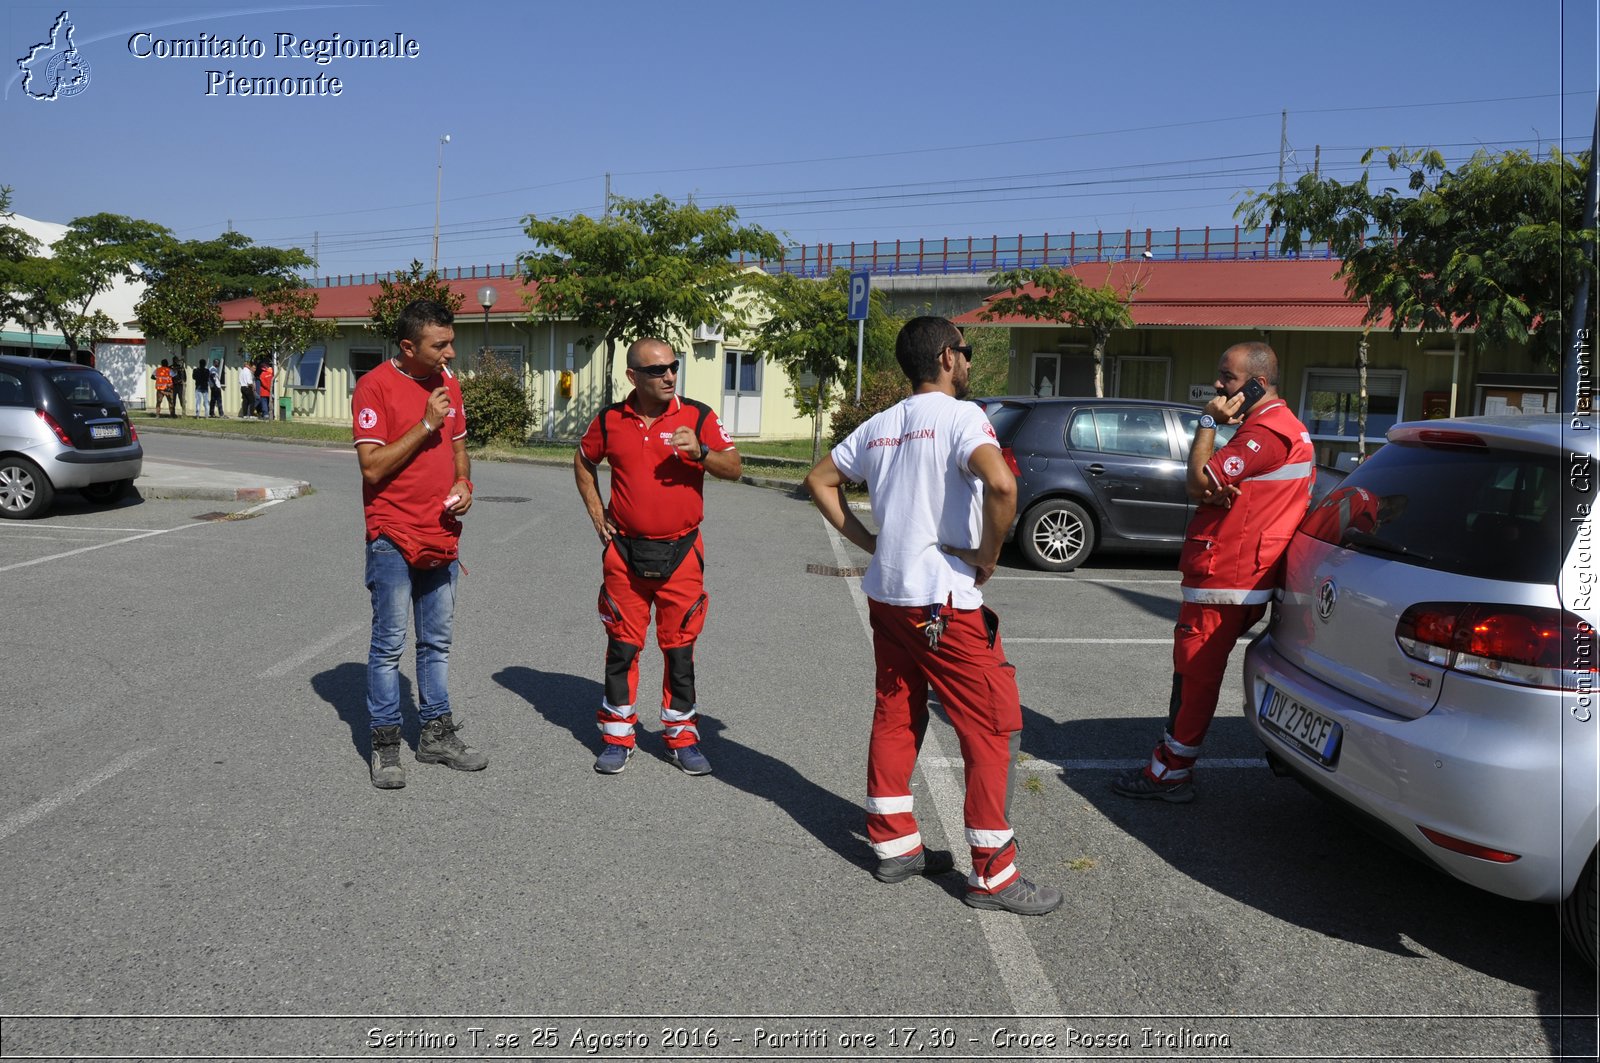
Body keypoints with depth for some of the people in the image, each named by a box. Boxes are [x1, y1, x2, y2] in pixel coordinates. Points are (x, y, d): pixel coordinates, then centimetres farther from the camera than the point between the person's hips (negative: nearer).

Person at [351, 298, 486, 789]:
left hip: (441, 536, 7)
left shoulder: (447, 385, 10)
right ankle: (385, 744, 12)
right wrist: (426, 424, -20)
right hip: (393, 538, -6)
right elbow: (373, 467, -17)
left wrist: (464, 483, 1)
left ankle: (437, 734, 25)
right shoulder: (375, 386, -11)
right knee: (389, 644, 1)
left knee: (437, 641, 14)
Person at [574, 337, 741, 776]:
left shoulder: (698, 416, -3)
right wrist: (596, 511, 9)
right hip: (624, 552, 1)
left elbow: (734, 468, -3)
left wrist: (701, 452, -21)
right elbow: (583, 462, 19)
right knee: (622, 646, 7)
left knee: (680, 648, 7)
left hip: (681, 552, -1)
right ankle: (617, 737, 20)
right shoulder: (610, 420, 2)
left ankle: (682, 736, 21)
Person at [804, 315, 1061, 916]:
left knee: (896, 718, 17)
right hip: (945, 602, -8)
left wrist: (866, 540, 13)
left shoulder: (879, 427, 11)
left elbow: (819, 480, 19)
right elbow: (1001, 485, -29)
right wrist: (989, 556, -15)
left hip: (885, 595, 8)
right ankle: (993, 875, 6)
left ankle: (894, 846, 26)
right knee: (994, 728, 1)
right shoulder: (960, 416, -12)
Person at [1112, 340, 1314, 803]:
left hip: (1224, 579, -11)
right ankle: (1172, 764, 26)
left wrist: (1209, 423, -8)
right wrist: (1215, 490, -11)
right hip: (1240, 577, 11)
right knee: (1193, 673, 17)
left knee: (1195, 676, -2)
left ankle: (1171, 774, 8)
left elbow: (1198, 482, -17)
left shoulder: (1267, 432, -16)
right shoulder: (1283, 427, 20)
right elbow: (1204, 487, 13)